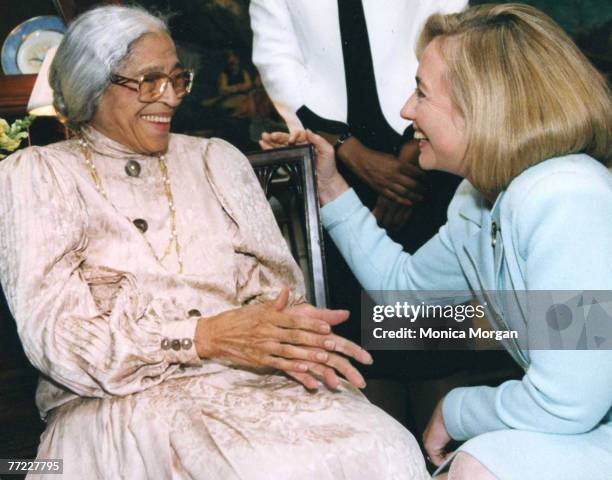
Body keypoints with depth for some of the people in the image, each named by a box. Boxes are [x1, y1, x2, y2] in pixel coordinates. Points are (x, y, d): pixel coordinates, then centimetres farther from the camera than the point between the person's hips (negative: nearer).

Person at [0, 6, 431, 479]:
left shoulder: (215, 159, 17)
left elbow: (269, 277, 10)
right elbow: (54, 334, -6)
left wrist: (281, 331, -16)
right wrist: (206, 337, -18)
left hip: (249, 377, 4)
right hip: (122, 401, -4)